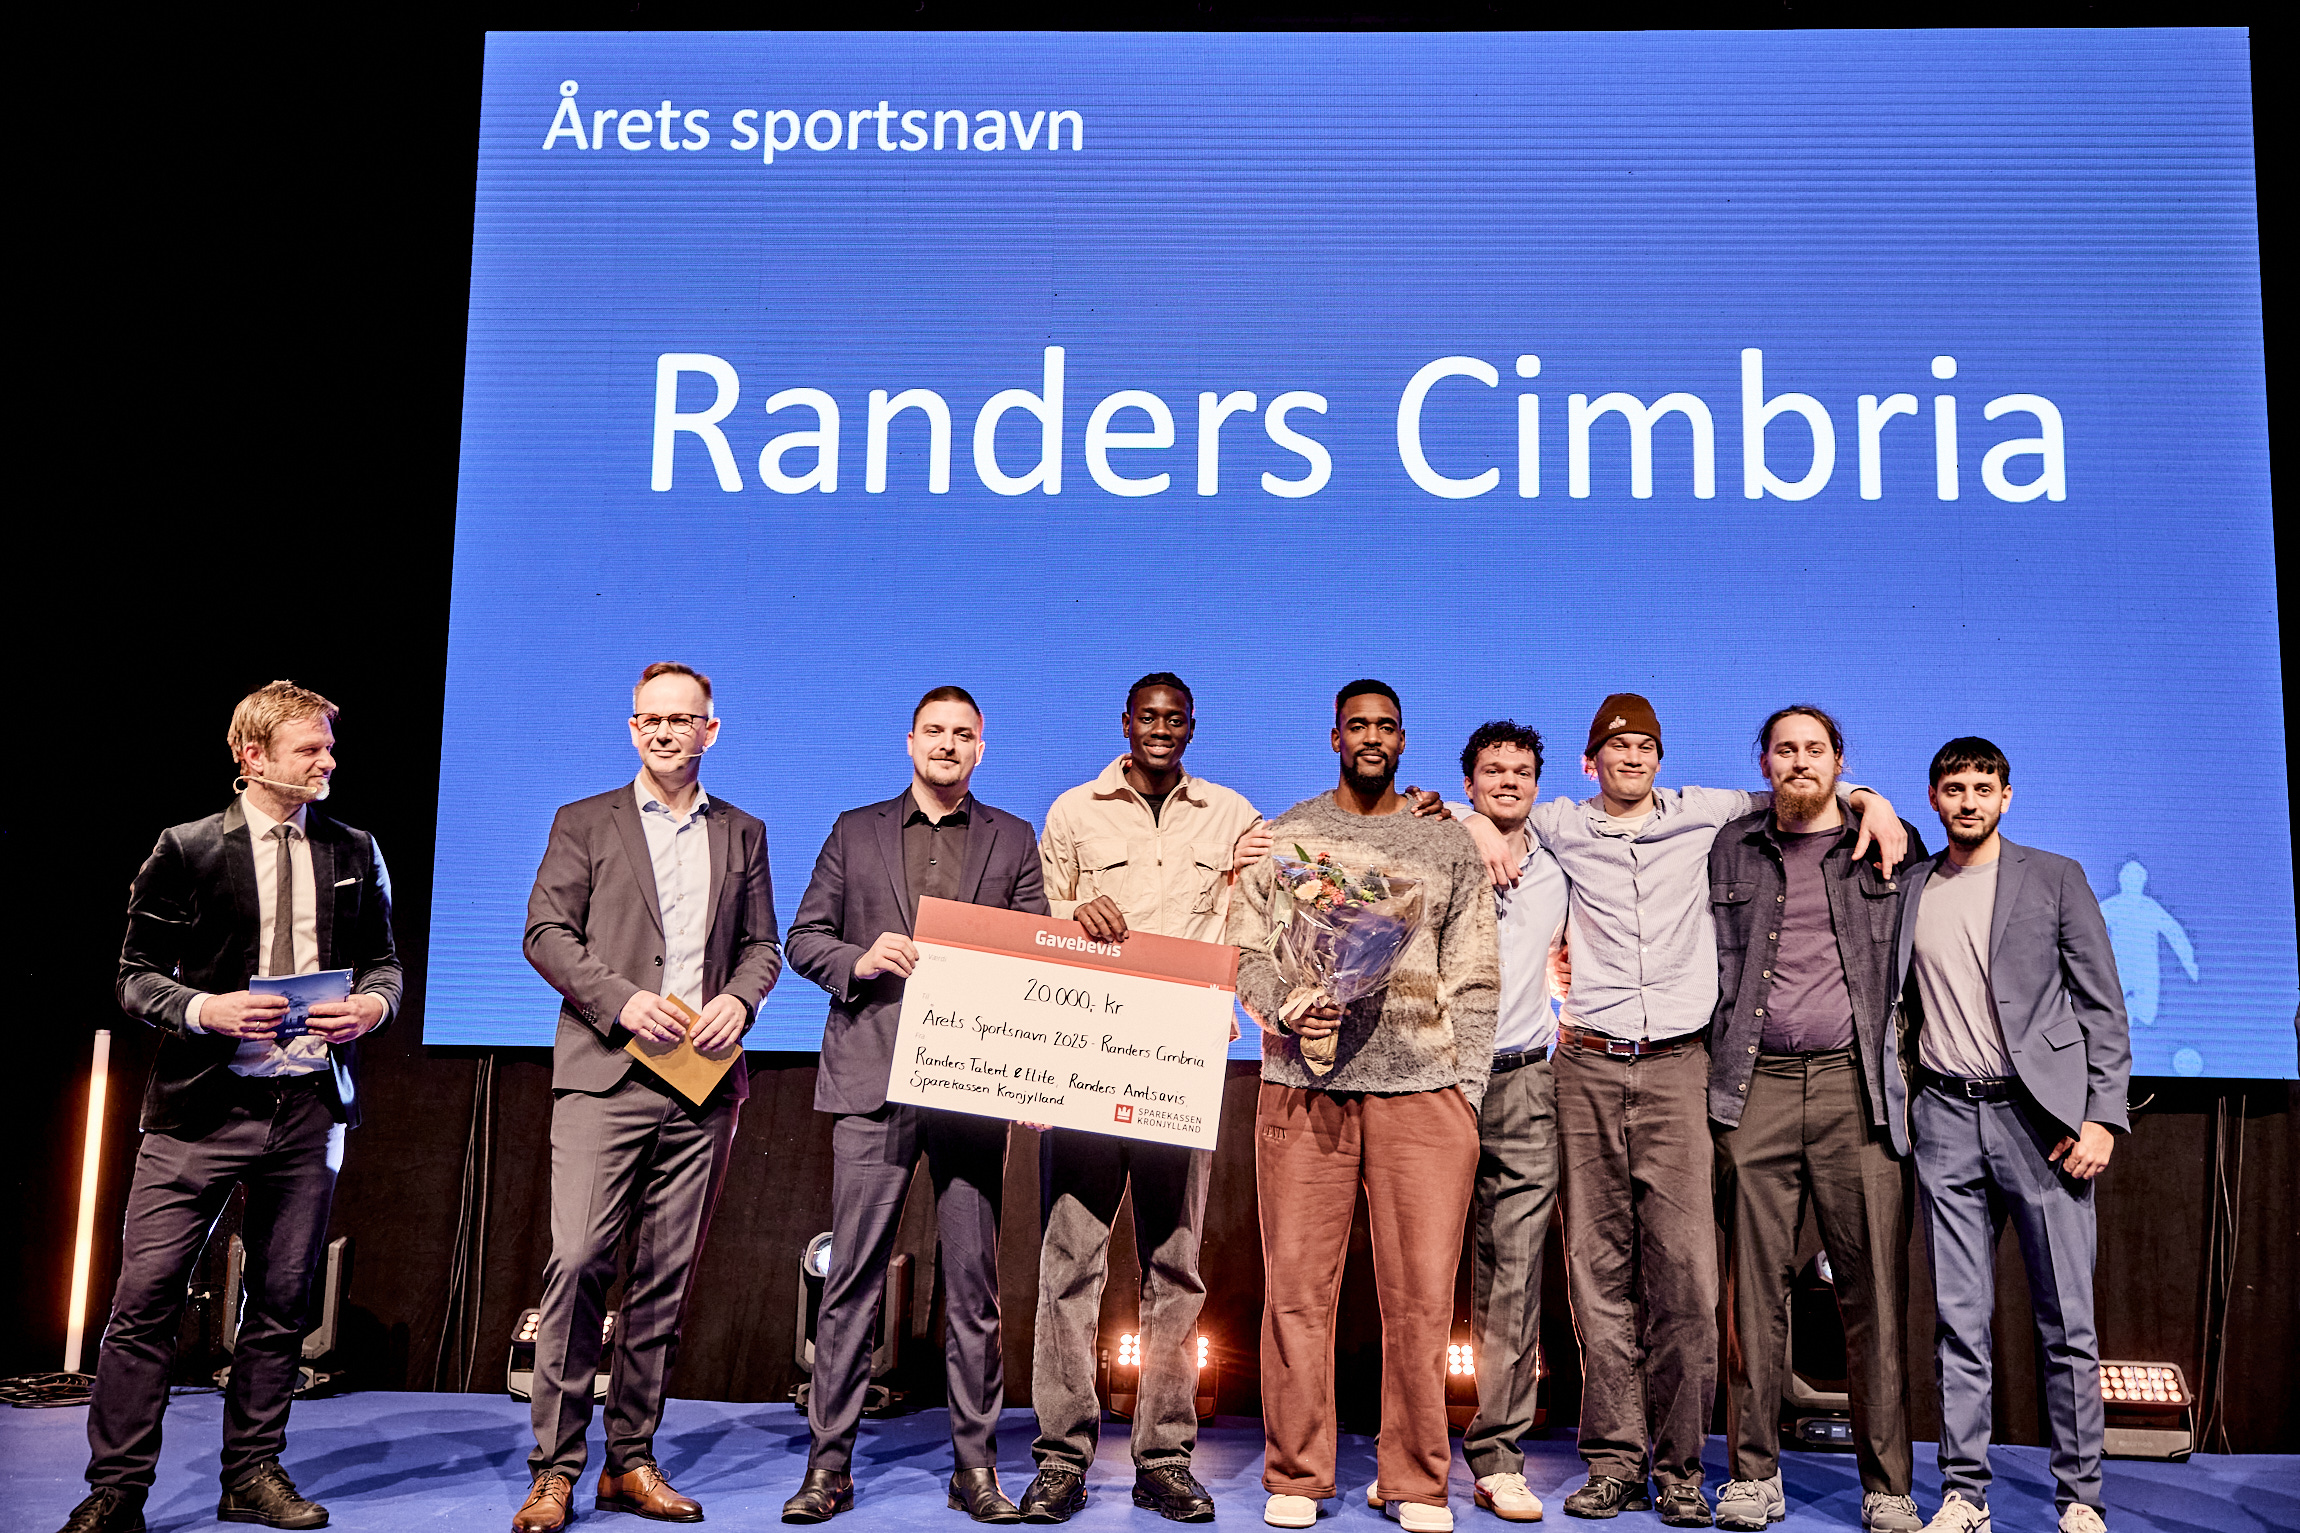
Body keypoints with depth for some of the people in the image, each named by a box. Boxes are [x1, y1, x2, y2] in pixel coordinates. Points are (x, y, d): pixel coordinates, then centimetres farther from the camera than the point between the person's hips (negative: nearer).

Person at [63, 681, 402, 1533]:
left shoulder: (353, 854, 10)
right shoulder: (187, 850, 0)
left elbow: (383, 961, 16)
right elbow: (135, 976, 1)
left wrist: (373, 1004, -5)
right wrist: (205, 1008, -17)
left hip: (309, 1105, 3)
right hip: (202, 1104, -3)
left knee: (282, 1298, 10)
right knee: (147, 1294, -5)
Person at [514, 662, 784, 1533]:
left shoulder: (742, 834, 17)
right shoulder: (584, 824, 10)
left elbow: (762, 946, 16)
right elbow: (545, 932, 1)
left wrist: (738, 999, -5)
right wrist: (621, 1000, -13)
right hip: (605, 1075, -2)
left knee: (666, 1275, 4)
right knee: (578, 1260, -11)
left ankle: (631, 1462, 14)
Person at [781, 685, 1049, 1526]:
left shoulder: (1013, 841, 13)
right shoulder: (855, 831, 13)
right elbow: (805, 937, 11)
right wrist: (858, 961, -10)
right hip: (872, 1078, 0)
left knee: (974, 1282, 4)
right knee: (852, 1275, 0)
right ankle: (828, 1463, 9)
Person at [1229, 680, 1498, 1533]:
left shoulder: (1448, 846, 14)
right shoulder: (1283, 838, 13)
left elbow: (1474, 979, 11)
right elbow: (1244, 947, 8)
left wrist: (1466, 1094, 2)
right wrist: (1282, 1010, -12)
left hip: (1423, 1088, 0)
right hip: (1303, 1085, 0)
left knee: (1422, 1293, -1)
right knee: (1297, 1287, 0)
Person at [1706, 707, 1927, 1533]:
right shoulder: (1732, 850, 14)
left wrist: (1909, 1082, 6)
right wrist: (1721, 1079, 8)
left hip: (1858, 1084, -1)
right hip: (1758, 1087, 1)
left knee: (1873, 1286, -1)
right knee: (1756, 1286, 3)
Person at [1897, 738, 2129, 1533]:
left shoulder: (2054, 877, 5)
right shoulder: (1908, 890, 11)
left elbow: (2102, 1006, 2)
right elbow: (1895, 1001, 16)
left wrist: (2102, 1115, -6)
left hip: (2040, 1113, -2)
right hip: (1945, 1118, 2)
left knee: (2067, 1321, 1)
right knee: (1958, 1320, 4)